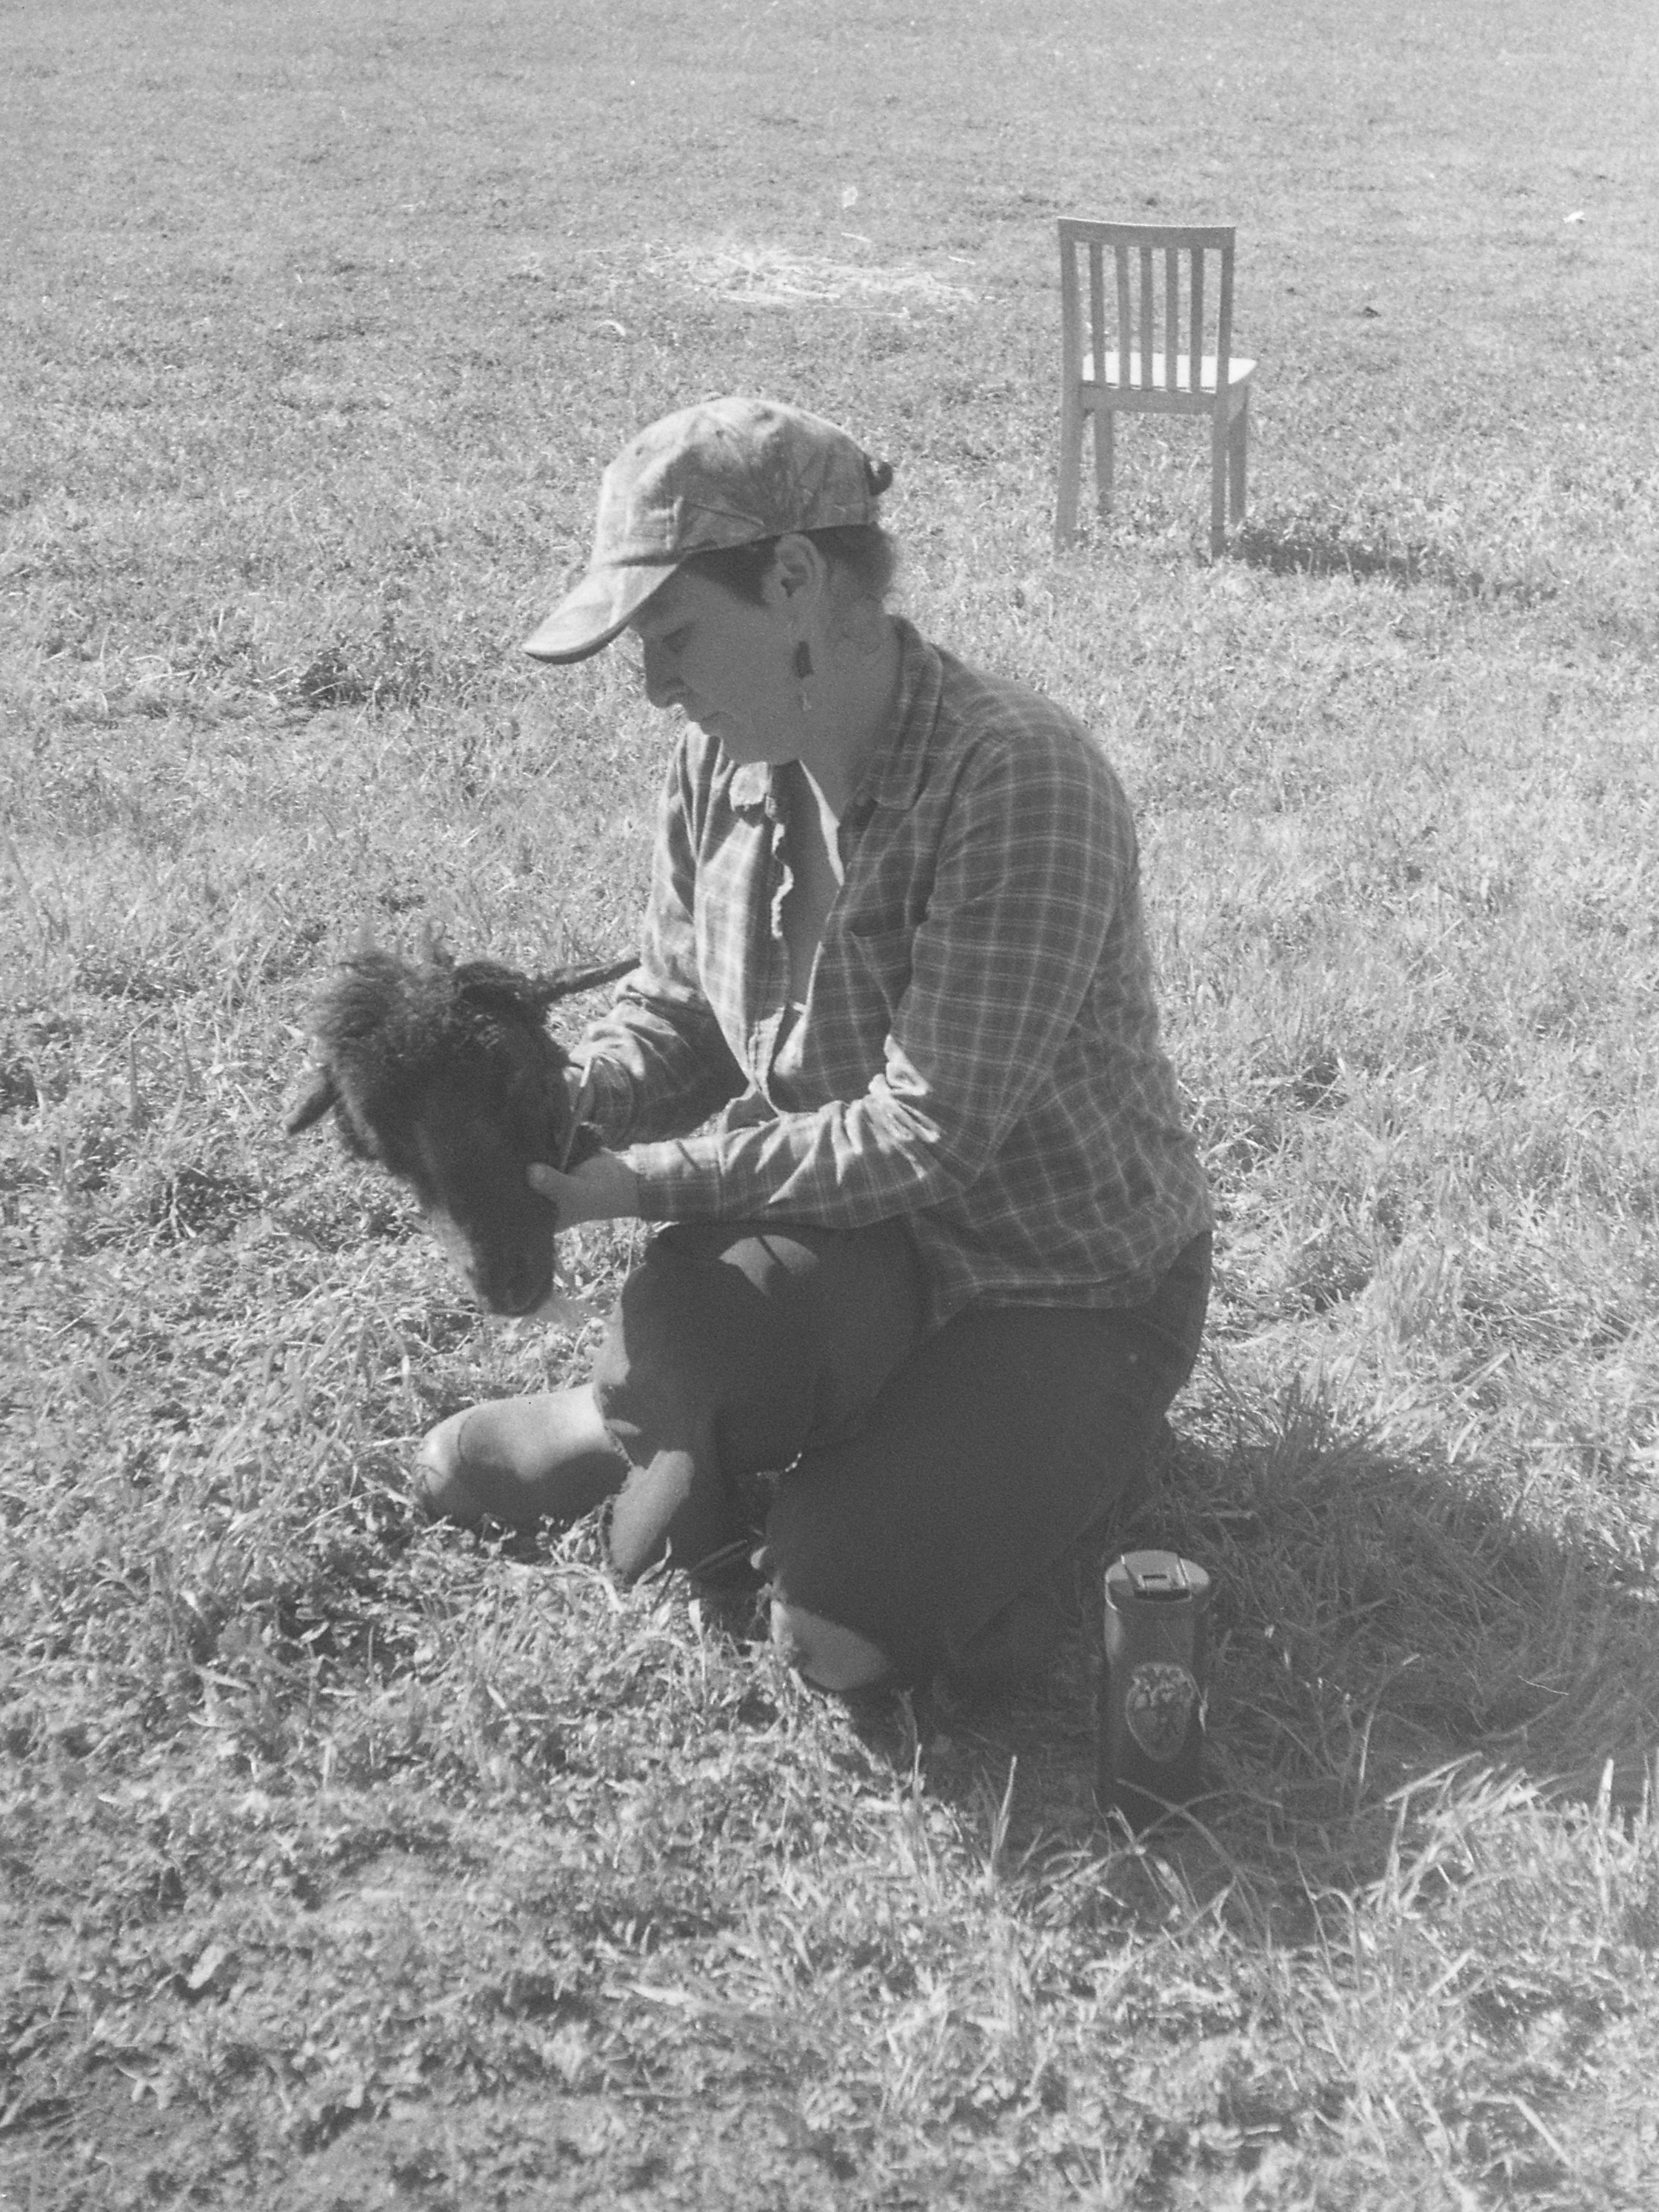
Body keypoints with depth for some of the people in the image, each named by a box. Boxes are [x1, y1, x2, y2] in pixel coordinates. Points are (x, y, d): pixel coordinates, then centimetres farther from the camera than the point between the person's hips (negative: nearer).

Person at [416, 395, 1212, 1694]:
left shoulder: (1018, 780, -28)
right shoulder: (722, 761, -5)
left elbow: (926, 1138, -28)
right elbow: (675, 1011, 8)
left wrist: (650, 1178, -26)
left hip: (1069, 1287, -4)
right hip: (859, 1244, 5)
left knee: (840, 1633, -19)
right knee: (668, 1342, -28)